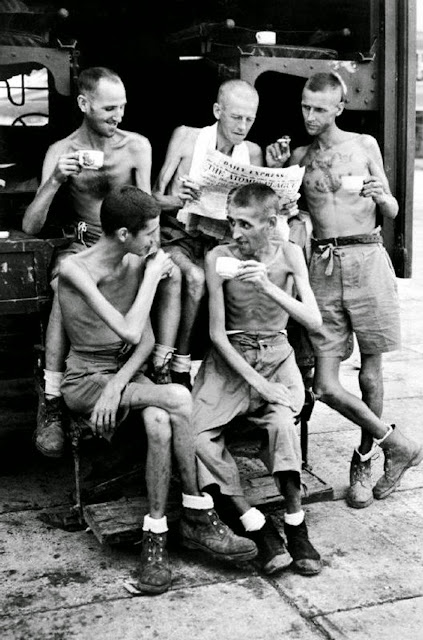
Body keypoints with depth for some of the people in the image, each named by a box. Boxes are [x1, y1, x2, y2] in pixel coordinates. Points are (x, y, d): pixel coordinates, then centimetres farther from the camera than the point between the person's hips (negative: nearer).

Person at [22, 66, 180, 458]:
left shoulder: (137, 146, 3)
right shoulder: (61, 152, -2)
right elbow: (30, 227, -7)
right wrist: (55, 181, -22)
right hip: (84, 247, -2)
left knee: (172, 273, -30)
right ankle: (52, 400, -29)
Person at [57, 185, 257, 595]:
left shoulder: (136, 262, 2)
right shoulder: (75, 269, -18)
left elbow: (147, 339, -1)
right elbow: (130, 332, -27)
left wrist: (117, 385, -17)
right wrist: (153, 274, -16)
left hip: (126, 373, 5)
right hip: (84, 381, -5)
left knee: (159, 424, -30)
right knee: (178, 399, -29)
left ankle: (155, 539, -19)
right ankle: (198, 517, -17)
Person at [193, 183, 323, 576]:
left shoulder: (288, 254, -4)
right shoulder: (218, 257, -8)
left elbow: (314, 320, -12)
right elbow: (217, 333, -8)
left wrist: (269, 287, -27)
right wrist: (255, 382, -17)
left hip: (277, 356, 0)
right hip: (230, 358, 0)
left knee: (281, 422, -32)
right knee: (193, 434, -24)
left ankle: (296, 526, -16)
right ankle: (259, 528, -16)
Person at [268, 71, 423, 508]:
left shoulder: (364, 145, 8)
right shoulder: (299, 157, 14)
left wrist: (381, 197, -12)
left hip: (366, 257, -2)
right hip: (323, 264, 2)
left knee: (370, 368, 5)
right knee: (325, 385, -6)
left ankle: (364, 460, 25)